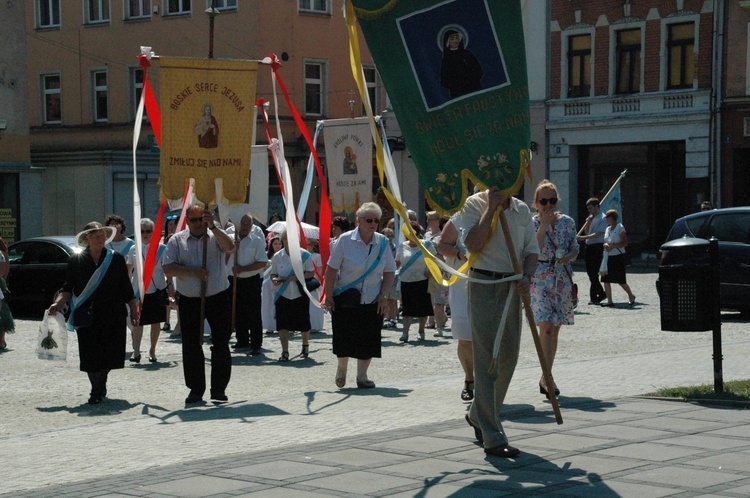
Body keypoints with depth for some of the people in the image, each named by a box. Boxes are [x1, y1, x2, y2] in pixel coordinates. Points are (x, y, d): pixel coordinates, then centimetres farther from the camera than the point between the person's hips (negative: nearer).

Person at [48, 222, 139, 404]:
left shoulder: (116, 259, 6)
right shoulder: (76, 260, 5)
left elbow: (126, 288, 8)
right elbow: (68, 288, 7)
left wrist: (134, 311, 7)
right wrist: (59, 303, -10)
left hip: (112, 316, 0)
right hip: (87, 317, 0)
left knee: (108, 355, 0)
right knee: (91, 356, -4)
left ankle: (98, 389, 21)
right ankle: (98, 389, 9)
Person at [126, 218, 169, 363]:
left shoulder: (161, 248, 0)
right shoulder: (133, 249, 7)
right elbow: (128, 269, 16)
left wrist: (170, 284, -8)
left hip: (157, 290, -1)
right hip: (138, 290, 1)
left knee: (156, 321, 5)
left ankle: (152, 350, 17)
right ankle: (136, 351, -4)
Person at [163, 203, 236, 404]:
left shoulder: (216, 236, 4)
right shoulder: (177, 240, 4)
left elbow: (229, 247, -18)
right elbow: (168, 269, -5)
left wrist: (213, 227, -26)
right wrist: (193, 272, -18)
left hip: (218, 298, -1)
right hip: (189, 301, 1)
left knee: (221, 344, 1)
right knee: (191, 346, 3)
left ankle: (219, 389, 9)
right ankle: (195, 390, 12)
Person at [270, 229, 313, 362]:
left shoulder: (304, 254, -3)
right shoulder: (277, 256, 5)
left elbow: (311, 273, -3)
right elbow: (273, 274, 11)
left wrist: (298, 277, -20)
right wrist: (275, 279, -13)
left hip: (300, 294, -1)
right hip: (283, 295, 1)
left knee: (303, 323, 9)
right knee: (282, 324, -8)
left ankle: (305, 347, 33)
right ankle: (285, 352, -6)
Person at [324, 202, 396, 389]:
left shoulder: (382, 242, -1)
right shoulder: (345, 240, -9)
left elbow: (389, 272, 6)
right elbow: (331, 270, -7)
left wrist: (383, 296, -2)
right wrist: (328, 296, -9)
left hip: (372, 300, 2)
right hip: (345, 298, -2)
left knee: (368, 338, 0)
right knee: (344, 336, 2)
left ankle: (362, 375, 11)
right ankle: (342, 368, 28)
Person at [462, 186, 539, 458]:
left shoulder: (522, 209, 10)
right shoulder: (475, 204, -5)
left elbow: (532, 250, 9)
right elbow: (473, 244, -17)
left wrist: (527, 276, -10)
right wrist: (491, 208, -18)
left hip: (512, 287, 6)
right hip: (484, 284, -6)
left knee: (508, 358, 14)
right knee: (487, 361, -8)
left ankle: (478, 415, 35)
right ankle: (493, 438, -8)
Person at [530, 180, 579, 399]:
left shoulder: (567, 222, 7)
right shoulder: (531, 223, -3)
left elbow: (575, 248, 13)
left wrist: (569, 256, -9)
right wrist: (543, 226, -20)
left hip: (562, 279, 4)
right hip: (539, 279, -4)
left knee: (554, 329, 8)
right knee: (546, 326, -16)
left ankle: (545, 378, 17)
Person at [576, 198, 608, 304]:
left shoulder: (602, 218, -9)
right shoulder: (591, 217, 16)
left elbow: (598, 234, -18)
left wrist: (583, 238, -25)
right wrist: (588, 223, 2)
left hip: (597, 247, -8)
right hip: (589, 247, 8)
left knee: (593, 273, -9)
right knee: (590, 272, 8)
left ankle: (594, 297, -3)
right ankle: (601, 294, 18)